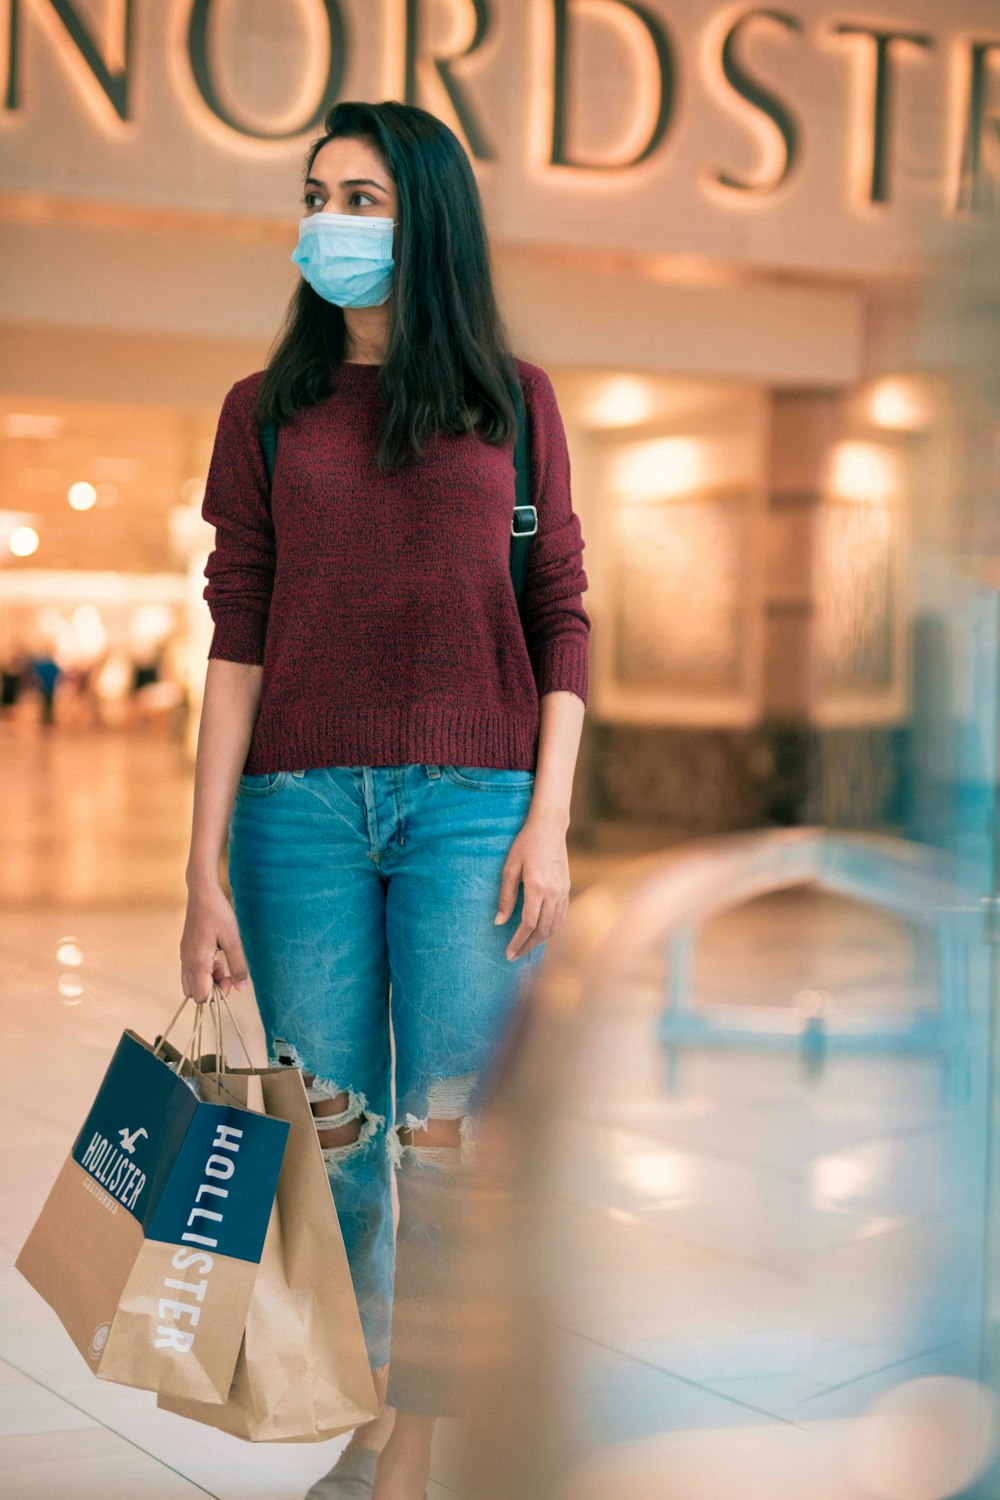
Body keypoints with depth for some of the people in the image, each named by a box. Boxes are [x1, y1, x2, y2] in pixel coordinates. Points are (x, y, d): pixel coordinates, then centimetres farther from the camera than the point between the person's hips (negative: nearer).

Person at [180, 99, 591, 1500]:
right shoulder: (266, 410, 8)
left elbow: (563, 621, 6)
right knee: (331, 1139, 6)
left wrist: (549, 822, -4)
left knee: (446, 1143, -2)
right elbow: (237, 643, 3)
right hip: (301, 805, 1)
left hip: (470, 803, -1)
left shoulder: (511, 398, 7)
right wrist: (205, 869, -2)